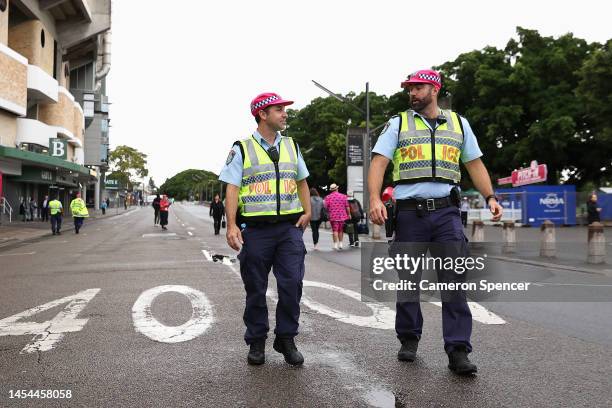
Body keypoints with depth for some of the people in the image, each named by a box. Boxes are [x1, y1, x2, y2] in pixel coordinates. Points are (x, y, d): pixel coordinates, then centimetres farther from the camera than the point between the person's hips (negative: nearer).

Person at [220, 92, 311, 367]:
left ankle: (286, 339, 14)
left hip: (290, 227, 3)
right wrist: (231, 225, -14)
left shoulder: (291, 146, 15)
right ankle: (256, 343, 21)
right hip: (255, 228, -3)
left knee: (292, 284, -4)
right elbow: (232, 188, -4)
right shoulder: (242, 148, 2)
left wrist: (307, 212, 10)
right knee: (255, 289, 6)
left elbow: (302, 181, 23)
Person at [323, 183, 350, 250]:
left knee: (335, 230, 0)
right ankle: (340, 244, 18)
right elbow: (347, 207, 4)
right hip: (342, 216, 2)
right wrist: (349, 214, 15)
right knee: (341, 230, 13)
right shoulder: (343, 196, 2)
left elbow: (325, 207, -5)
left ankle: (335, 244, -4)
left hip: (333, 216, -2)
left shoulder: (328, 197, -4)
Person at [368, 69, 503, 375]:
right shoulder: (398, 124, 9)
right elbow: (379, 162, -2)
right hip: (409, 213, -1)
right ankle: (409, 340, 23)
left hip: (446, 212, 1)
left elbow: (475, 164, 17)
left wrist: (490, 198, 4)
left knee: (454, 281, -6)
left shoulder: (459, 124, 15)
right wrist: (374, 199, -17)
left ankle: (458, 350, -2)